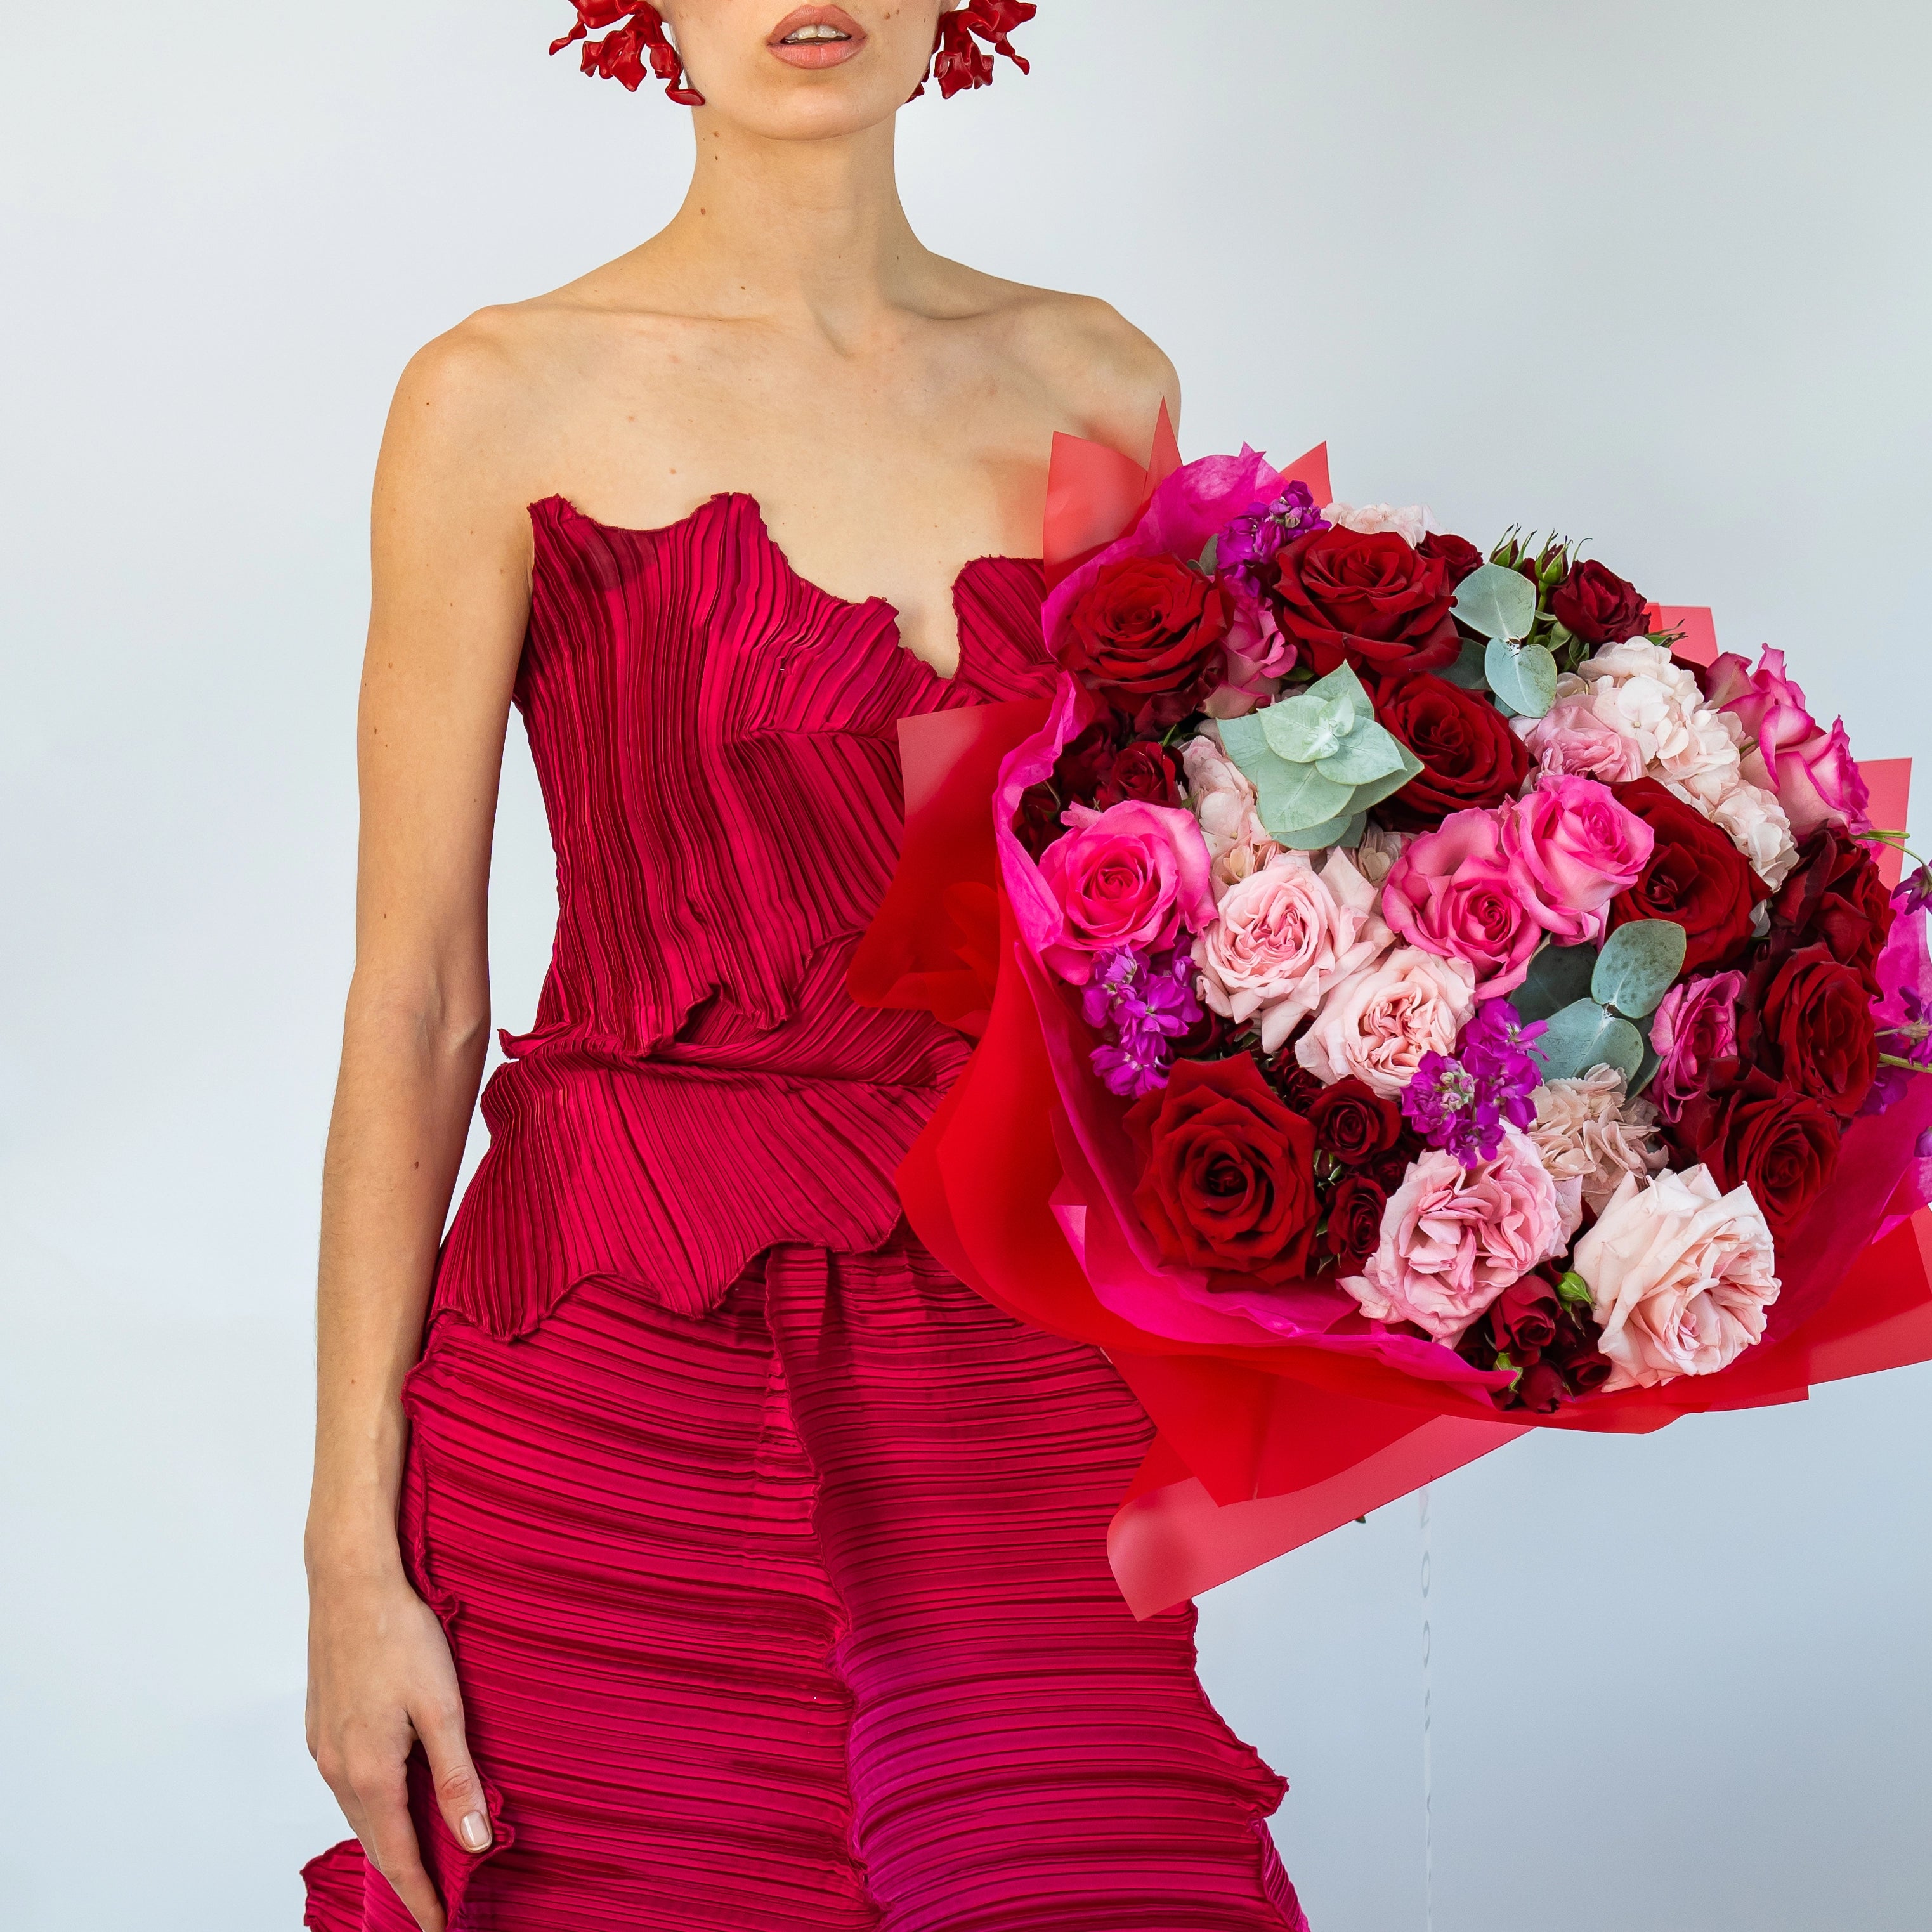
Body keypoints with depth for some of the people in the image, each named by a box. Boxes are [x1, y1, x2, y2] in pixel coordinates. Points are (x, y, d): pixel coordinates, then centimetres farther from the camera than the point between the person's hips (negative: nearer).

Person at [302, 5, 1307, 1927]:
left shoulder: (1098, 380, 9)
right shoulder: (508, 399, -2)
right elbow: (413, 1000, -3)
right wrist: (351, 1549, -5)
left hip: (1021, 1378, 3)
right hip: (619, 1380, -3)